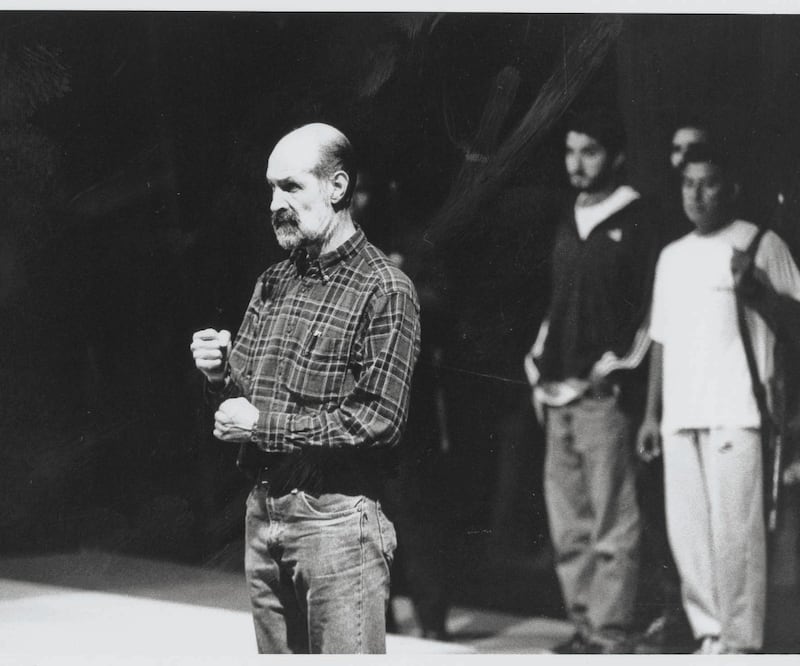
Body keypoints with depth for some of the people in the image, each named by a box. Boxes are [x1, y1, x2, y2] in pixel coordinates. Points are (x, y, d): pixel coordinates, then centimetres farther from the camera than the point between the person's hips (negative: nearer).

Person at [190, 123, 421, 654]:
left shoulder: (384, 288, -10)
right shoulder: (273, 282, 12)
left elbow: (381, 420, -18)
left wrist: (264, 426, -16)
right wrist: (221, 376, -4)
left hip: (337, 516, -7)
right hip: (263, 510, 7)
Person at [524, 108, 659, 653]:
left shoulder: (637, 221, -3)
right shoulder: (567, 224, 19)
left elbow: (650, 307, -6)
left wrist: (617, 369, -11)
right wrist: (540, 371, 16)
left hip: (605, 390, -7)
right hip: (559, 393, 7)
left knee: (612, 521, -8)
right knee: (568, 523, 9)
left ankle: (611, 633, -5)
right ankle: (584, 624, 16)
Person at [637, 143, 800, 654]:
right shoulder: (672, 257, 20)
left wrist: (755, 290, -21)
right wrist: (652, 413, 17)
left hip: (736, 412, -6)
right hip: (680, 415, 6)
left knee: (735, 530, -9)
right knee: (686, 530, 4)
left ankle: (741, 643, -4)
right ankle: (710, 635, 12)